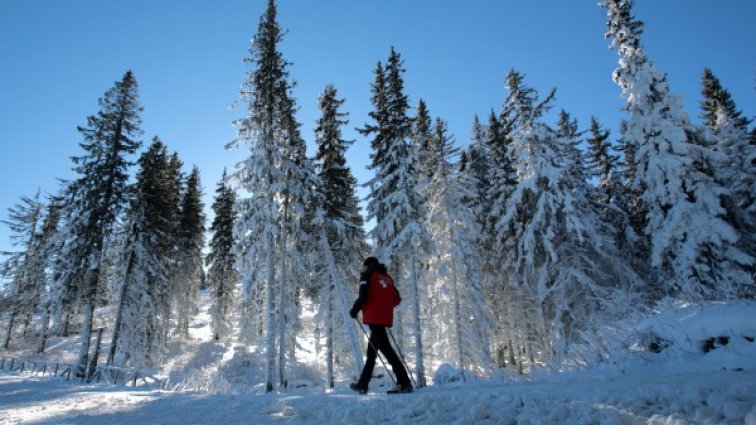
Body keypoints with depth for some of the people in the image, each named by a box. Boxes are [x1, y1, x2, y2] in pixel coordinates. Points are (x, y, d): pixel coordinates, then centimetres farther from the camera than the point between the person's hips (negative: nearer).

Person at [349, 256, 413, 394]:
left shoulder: (367, 274, 2)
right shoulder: (387, 277, 18)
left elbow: (364, 295, -12)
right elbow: (397, 299, 13)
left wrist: (354, 310, 0)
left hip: (374, 318, -7)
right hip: (385, 318, 7)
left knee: (385, 348, -10)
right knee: (372, 351, 15)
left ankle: (404, 383, -16)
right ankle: (362, 384, 23)